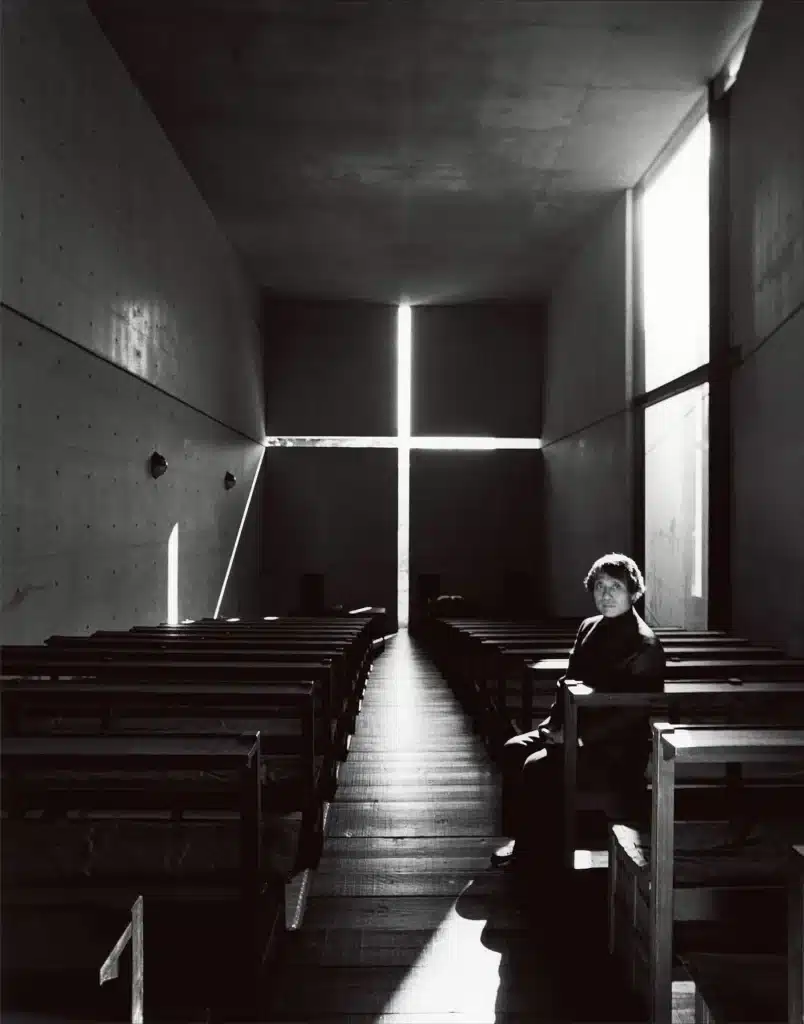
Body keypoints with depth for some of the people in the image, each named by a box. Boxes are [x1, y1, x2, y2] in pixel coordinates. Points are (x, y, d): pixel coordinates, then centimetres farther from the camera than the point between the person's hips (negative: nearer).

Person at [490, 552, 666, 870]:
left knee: (539, 767, -23)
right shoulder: (589, 628, 9)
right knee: (514, 748, -5)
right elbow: (569, 681, 17)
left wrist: (580, 735, -21)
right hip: (576, 728, 8)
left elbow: (635, 712, -21)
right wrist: (555, 722, 0)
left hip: (618, 746, -8)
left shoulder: (645, 645, -16)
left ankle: (537, 850, -3)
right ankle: (520, 837, 6)